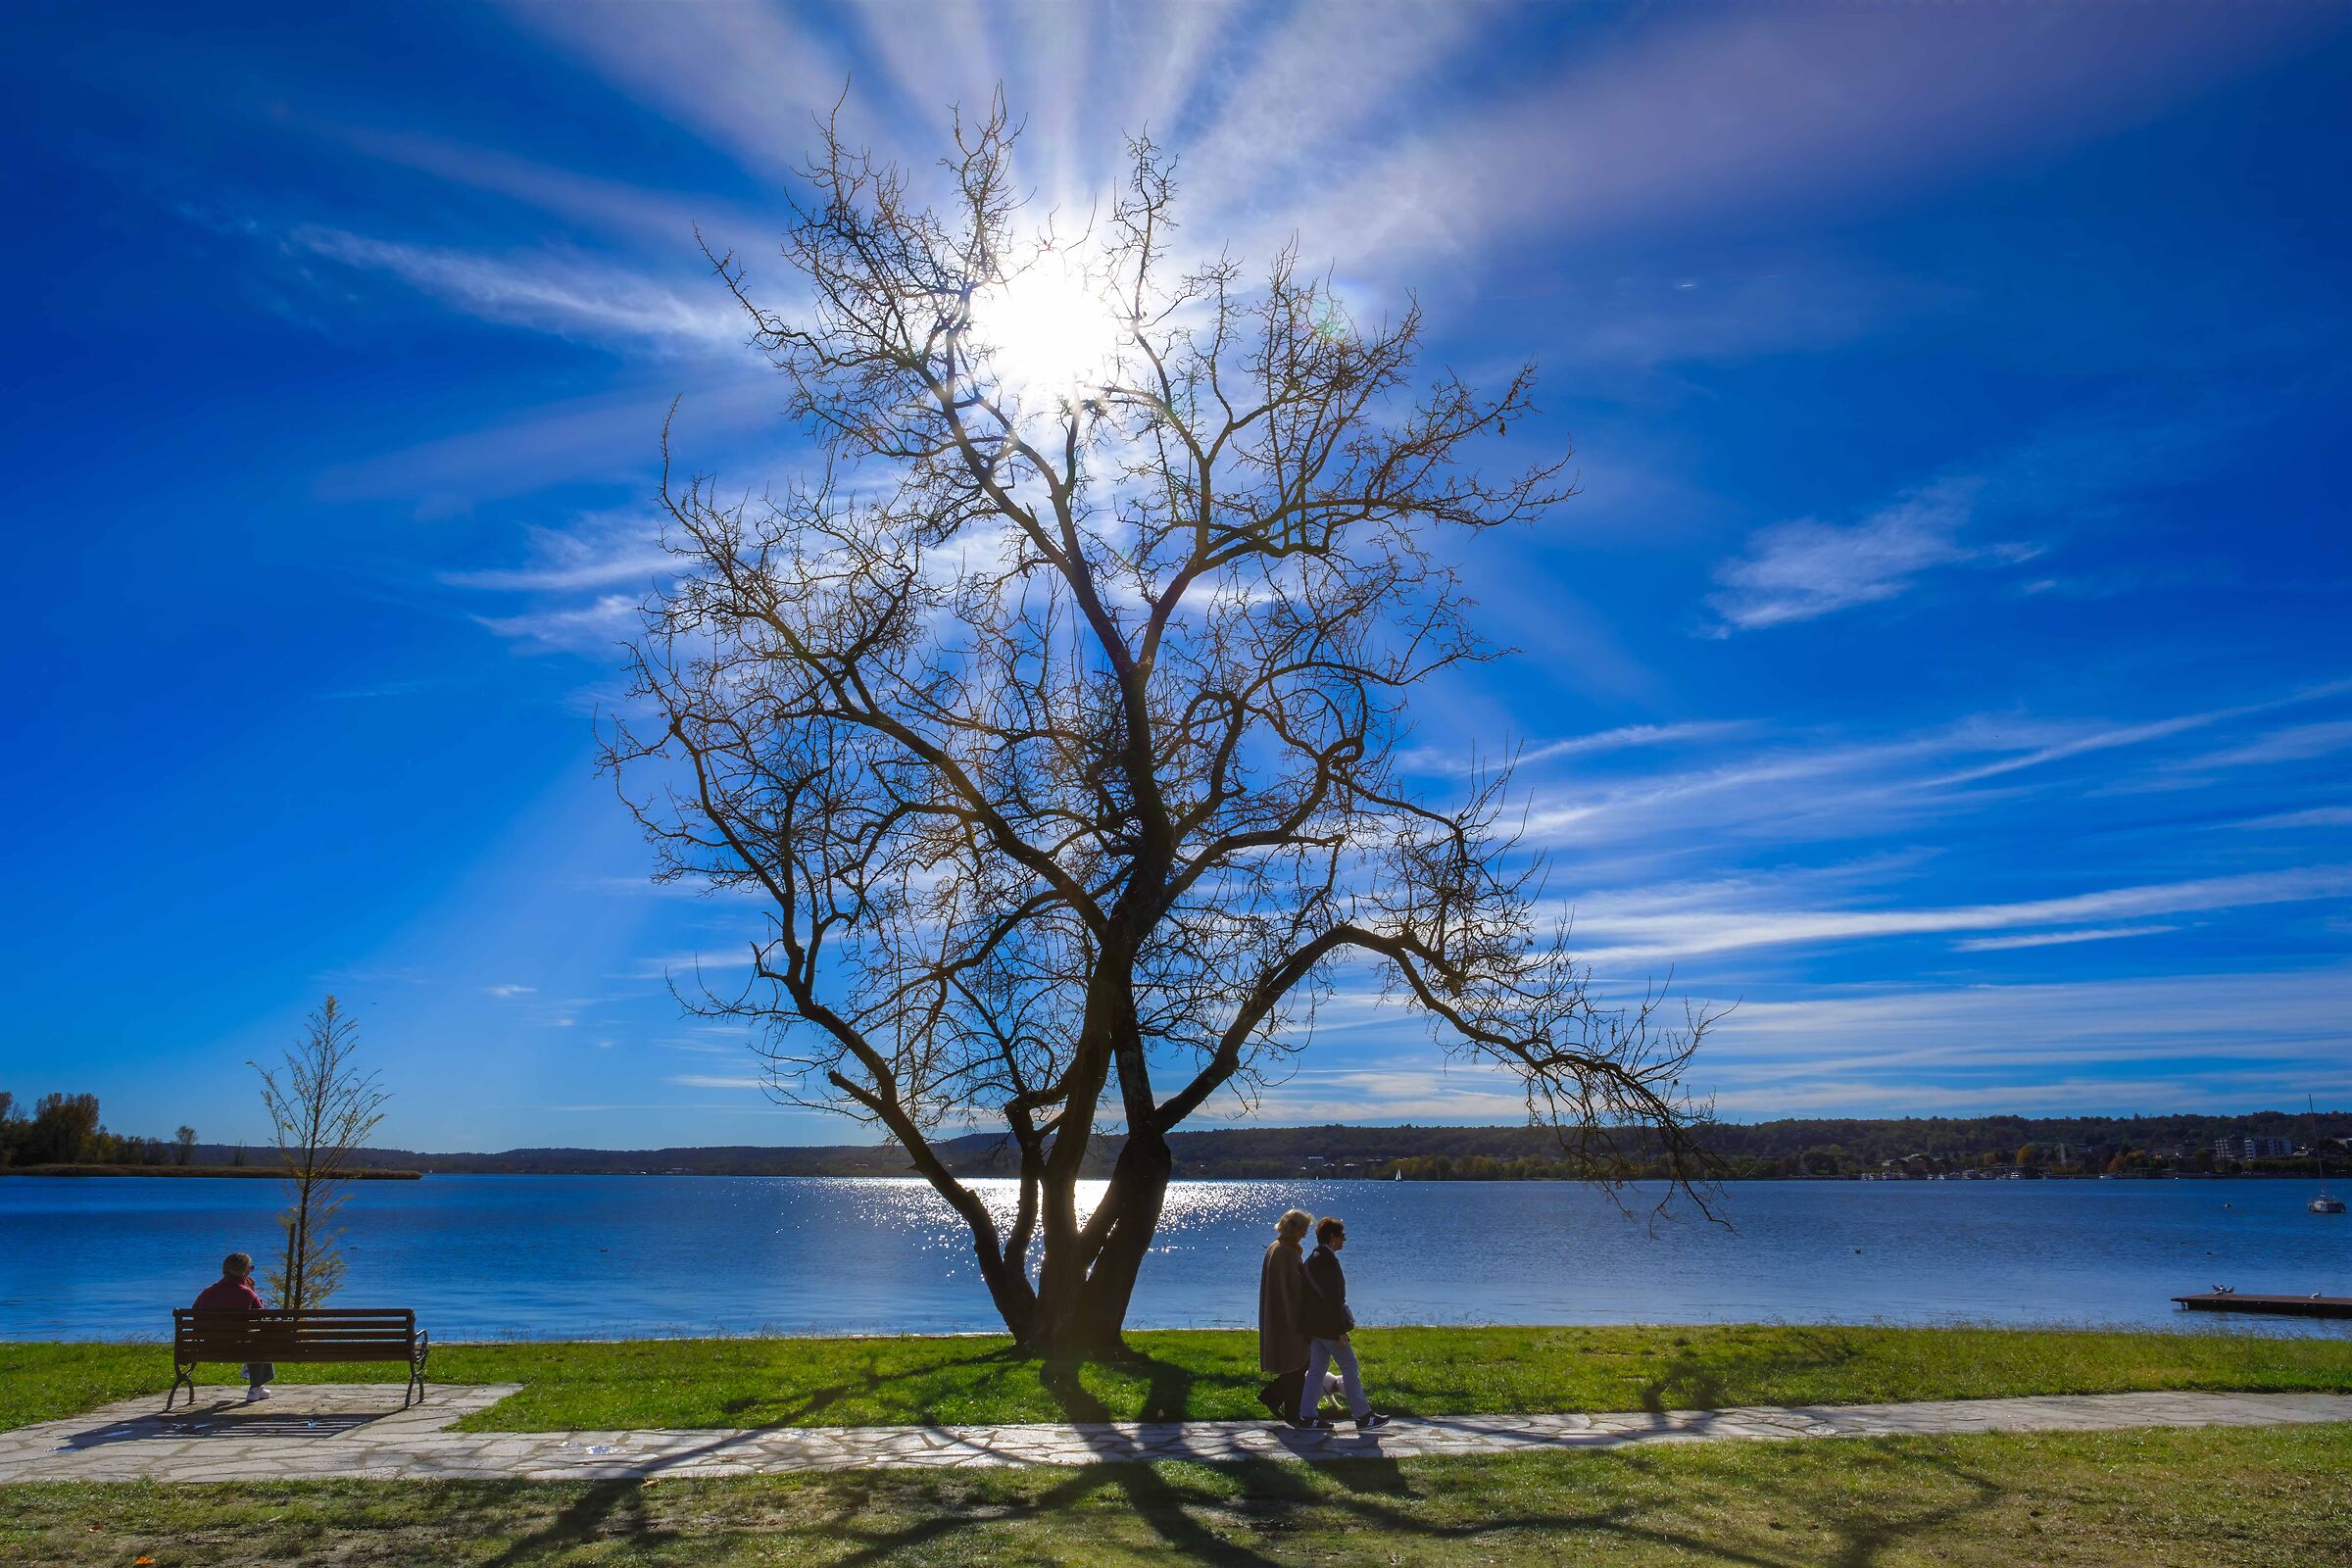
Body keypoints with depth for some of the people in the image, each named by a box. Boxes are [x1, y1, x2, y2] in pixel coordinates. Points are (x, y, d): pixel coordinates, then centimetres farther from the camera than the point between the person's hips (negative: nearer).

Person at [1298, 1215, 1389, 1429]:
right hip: (1329, 1327, -10)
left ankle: (1306, 1416, 13)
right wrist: (1340, 1331, -19)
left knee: (1316, 1370, 12)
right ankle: (1363, 1416, 5)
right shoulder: (1328, 1259, -19)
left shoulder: (1312, 1258, 13)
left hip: (1315, 1326, 10)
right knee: (1350, 1370, -1)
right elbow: (1332, 1298, -21)